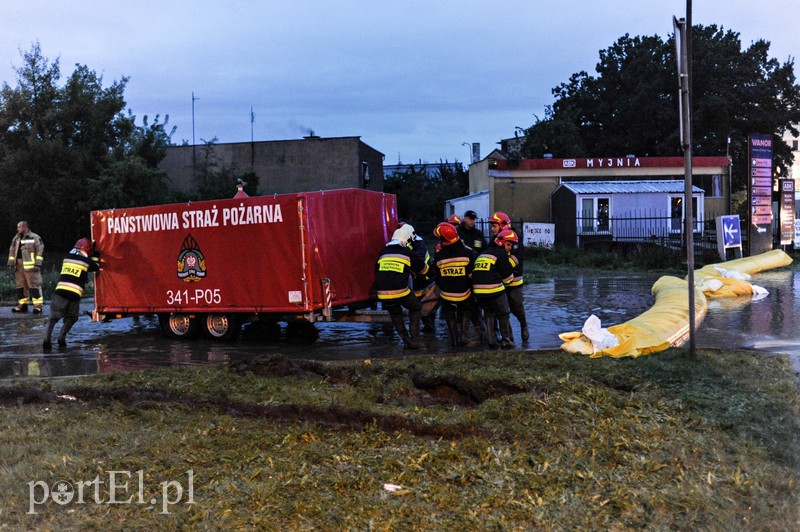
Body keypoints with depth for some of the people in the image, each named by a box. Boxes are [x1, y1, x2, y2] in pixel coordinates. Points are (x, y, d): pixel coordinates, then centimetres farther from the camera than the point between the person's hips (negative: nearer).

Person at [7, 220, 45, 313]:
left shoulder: (35, 238, -4)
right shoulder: (16, 239, 16)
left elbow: (40, 251, -8)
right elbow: (12, 251, 20)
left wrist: (38, 264, -13)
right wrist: (11, 263, 12)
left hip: (31, 267, -7)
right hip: (19, 266, 7)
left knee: (34, 286, -8)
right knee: (20, 286, 10)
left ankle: (38, 306, -6)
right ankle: (22, 305, 19)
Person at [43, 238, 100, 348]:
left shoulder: (66, 258, 16)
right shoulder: (86, 261, 4)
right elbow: (96, 266, 22)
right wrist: (96, 256, 36)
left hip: (60, 291, 3)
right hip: (74, 294, -2)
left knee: (54, 316, 5)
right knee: (71, 318, 17)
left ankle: (47, 338, -12)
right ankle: (62, 336, -1)